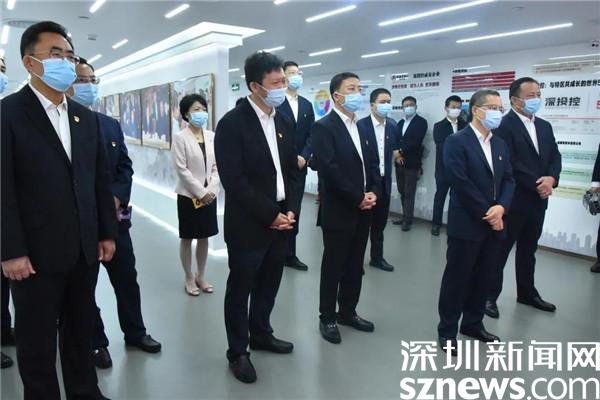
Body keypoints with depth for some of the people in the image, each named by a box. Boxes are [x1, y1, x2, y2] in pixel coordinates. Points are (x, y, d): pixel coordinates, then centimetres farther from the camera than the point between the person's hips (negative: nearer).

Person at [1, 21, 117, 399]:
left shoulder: (86, 117, 11)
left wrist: (107, 233, 9)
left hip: (84, 249, 5)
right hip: (36, 252, -5)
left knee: (81, 332, 18)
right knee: (37, 342, 11)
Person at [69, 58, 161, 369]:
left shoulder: (111, 125, 11)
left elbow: (125, 166, 8)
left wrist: (116, 197, -9)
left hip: (114, 216, 5)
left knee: (127, 278, 14)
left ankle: (134, 332, 33)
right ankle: (96, 342, 28)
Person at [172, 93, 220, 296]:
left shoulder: (212, 136, 3)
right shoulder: (180, 138, -8)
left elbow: (217, 167, 3)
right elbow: (182, 170, -12)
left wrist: (211, 190, -10)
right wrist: (201, 192, -15)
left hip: (209, 195, 4)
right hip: (189, 195, -4)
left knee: (204, 237, 12)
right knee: (187, 238, 8)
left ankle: (201, 276, 27)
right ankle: (189, 278, 22)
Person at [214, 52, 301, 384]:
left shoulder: (284, 122, 8)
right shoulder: (232, 123, -13)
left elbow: (293, 170, 11)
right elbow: (234, 181, -19)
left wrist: (291, 210, -2)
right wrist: (270, 215, -16)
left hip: (281, 221, 6)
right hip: (248, 225, -6)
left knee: (269, 285, 18)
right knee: (240, 289, 9)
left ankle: (261, 334, 39)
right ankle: (238, 351, 27)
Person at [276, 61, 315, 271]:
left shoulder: (307, 105, 14)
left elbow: (311, 135, 9)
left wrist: (304, 156, -7)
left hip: (300, 165, 6)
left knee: (294, 209, 10)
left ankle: (290, 254, 19)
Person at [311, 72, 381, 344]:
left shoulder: (363, 127, 14)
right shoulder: (324, 127, -11)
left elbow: (373, 164, 13)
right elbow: (330, 170, -19)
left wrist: (373, 193, -4)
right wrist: (358, 198, -16)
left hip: (363, 210, 7)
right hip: (338, 211, -7)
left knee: (355, 266, 15)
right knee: (333, 267, 5)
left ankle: (348, 312, 31)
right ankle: (327, 318, 20)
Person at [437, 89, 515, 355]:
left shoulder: (500, 144, 13)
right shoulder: (456, 142, -10)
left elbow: (508, 180, 8)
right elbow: (461, 183, -17)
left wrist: (501, 208, -10)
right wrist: (486, 213, -14)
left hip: (493, 224, 7)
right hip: (466, 224, -7)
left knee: (482, 278, 15)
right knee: (457, 278, 3)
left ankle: (473, 323, 31)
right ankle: (447, 330, 15)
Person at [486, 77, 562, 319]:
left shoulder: (545, 126, 12)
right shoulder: (503, 125, -13)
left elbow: (555, 157, 8)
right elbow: (509, 165, -20)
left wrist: (551, 179, -12)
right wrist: (537, 184, -16)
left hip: (538, 201, 7)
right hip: (513, 200, -7)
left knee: (528, 250, 19)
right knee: (500, 250, 3)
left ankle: (527, 293, 33)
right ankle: (490, 296, 15)